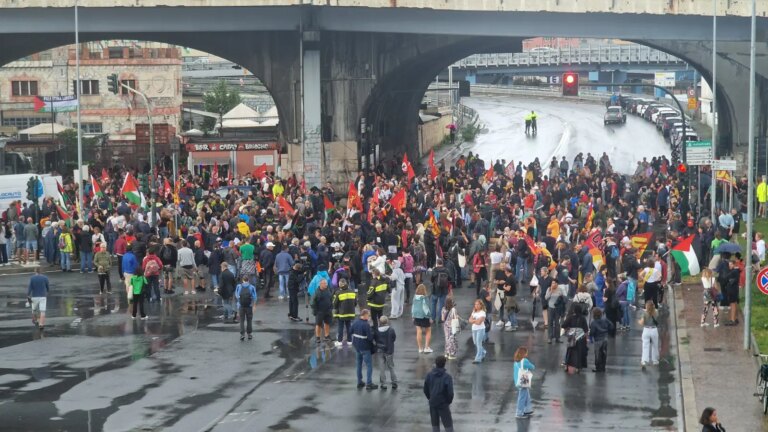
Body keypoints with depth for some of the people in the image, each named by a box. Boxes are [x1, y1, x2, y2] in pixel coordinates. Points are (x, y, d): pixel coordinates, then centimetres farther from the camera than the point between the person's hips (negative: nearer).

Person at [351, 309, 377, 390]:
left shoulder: (355, 322, -1)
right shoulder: (366, 325, -24)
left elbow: (351, 331, 9)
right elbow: (370, 337, -25)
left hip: (357, 346, 7)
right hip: (365, 348, -7)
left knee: (359, 364, 18)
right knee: (369, 365, 3)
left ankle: (359, 382, 24)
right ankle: (369, 384, 3)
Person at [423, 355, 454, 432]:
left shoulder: (429, 375, -4)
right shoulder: (447, 377, -18)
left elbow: (425, 390, 3)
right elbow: (450, 392, -17)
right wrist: (449, 401, 2)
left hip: (432, 403, 4)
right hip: (443, 404, -4)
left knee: (435, 424, 15)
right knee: (448, 425, 6)